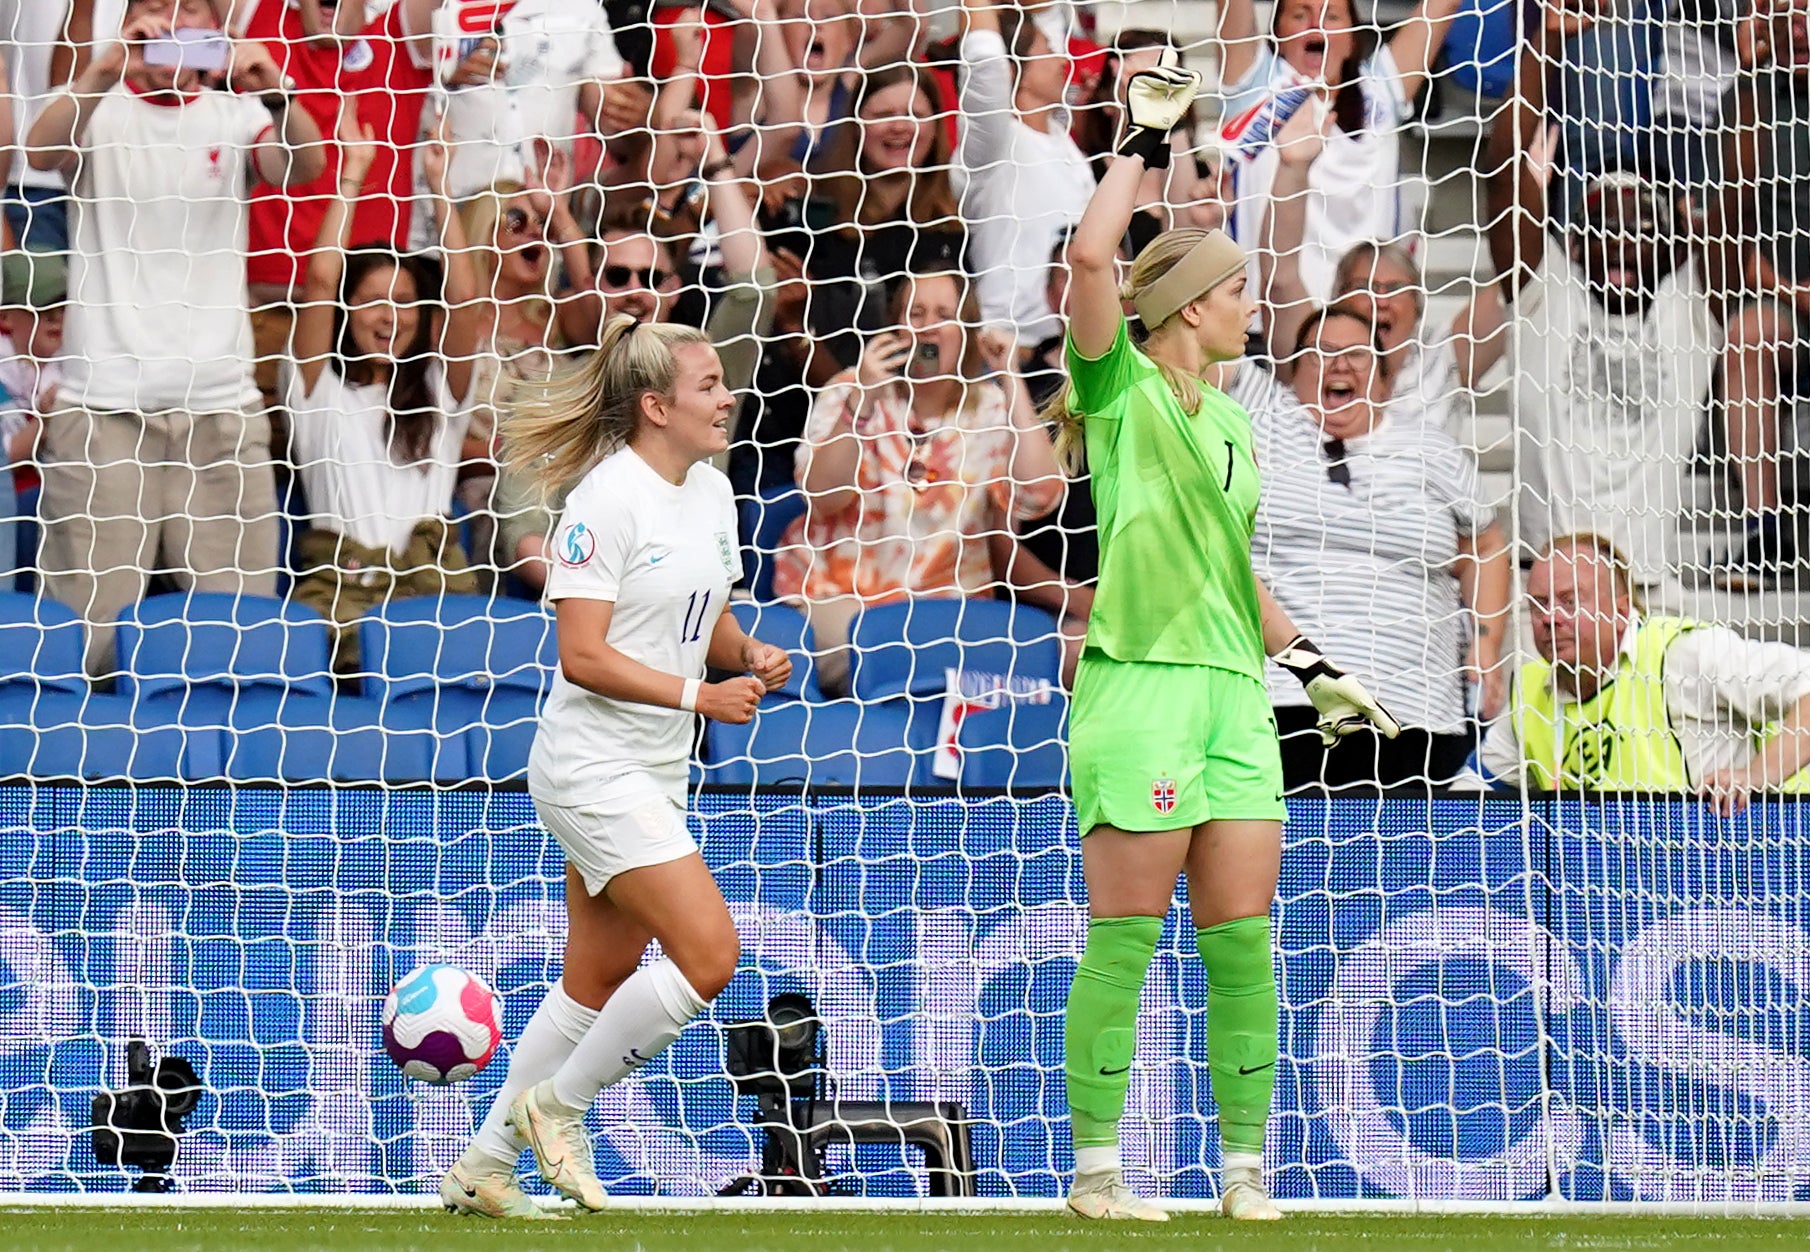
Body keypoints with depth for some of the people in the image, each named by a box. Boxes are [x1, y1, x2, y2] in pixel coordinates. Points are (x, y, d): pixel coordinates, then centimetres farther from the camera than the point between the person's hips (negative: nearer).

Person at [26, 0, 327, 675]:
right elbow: (42, 150, -14)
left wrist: (274, 92, -29)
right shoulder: (100, 110, 7)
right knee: (90, 619, -6)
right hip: (103, 399, -1)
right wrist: (108, 68, -30)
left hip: (220, 403, 1)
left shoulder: (236, 115, 9)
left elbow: (304, 166, -9)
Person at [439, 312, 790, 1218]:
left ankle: (482, 1167, 21)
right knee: (708, 954, -15)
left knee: (599, 979, 12)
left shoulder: (710, 490, 9)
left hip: (653, 772, 9)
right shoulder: (608, 498, -17)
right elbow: (584, 656, -20)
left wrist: (748, 654, 0)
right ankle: (557, 1105, 2)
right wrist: (699, 695, -22)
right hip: (594, 765, -9)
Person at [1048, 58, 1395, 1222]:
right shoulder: (1126, 391, -3)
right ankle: (1097, 1167, 1)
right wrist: (1145, 141, -8)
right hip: (1140, 682, -7)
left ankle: (1247, 1169, 9)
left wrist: (1310, 661, 25)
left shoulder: (1230, 421, 18)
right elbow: (1093, 259, -19)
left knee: (1242, 943, 4)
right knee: (1124, 941, -5)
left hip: (1233, 691, 7)